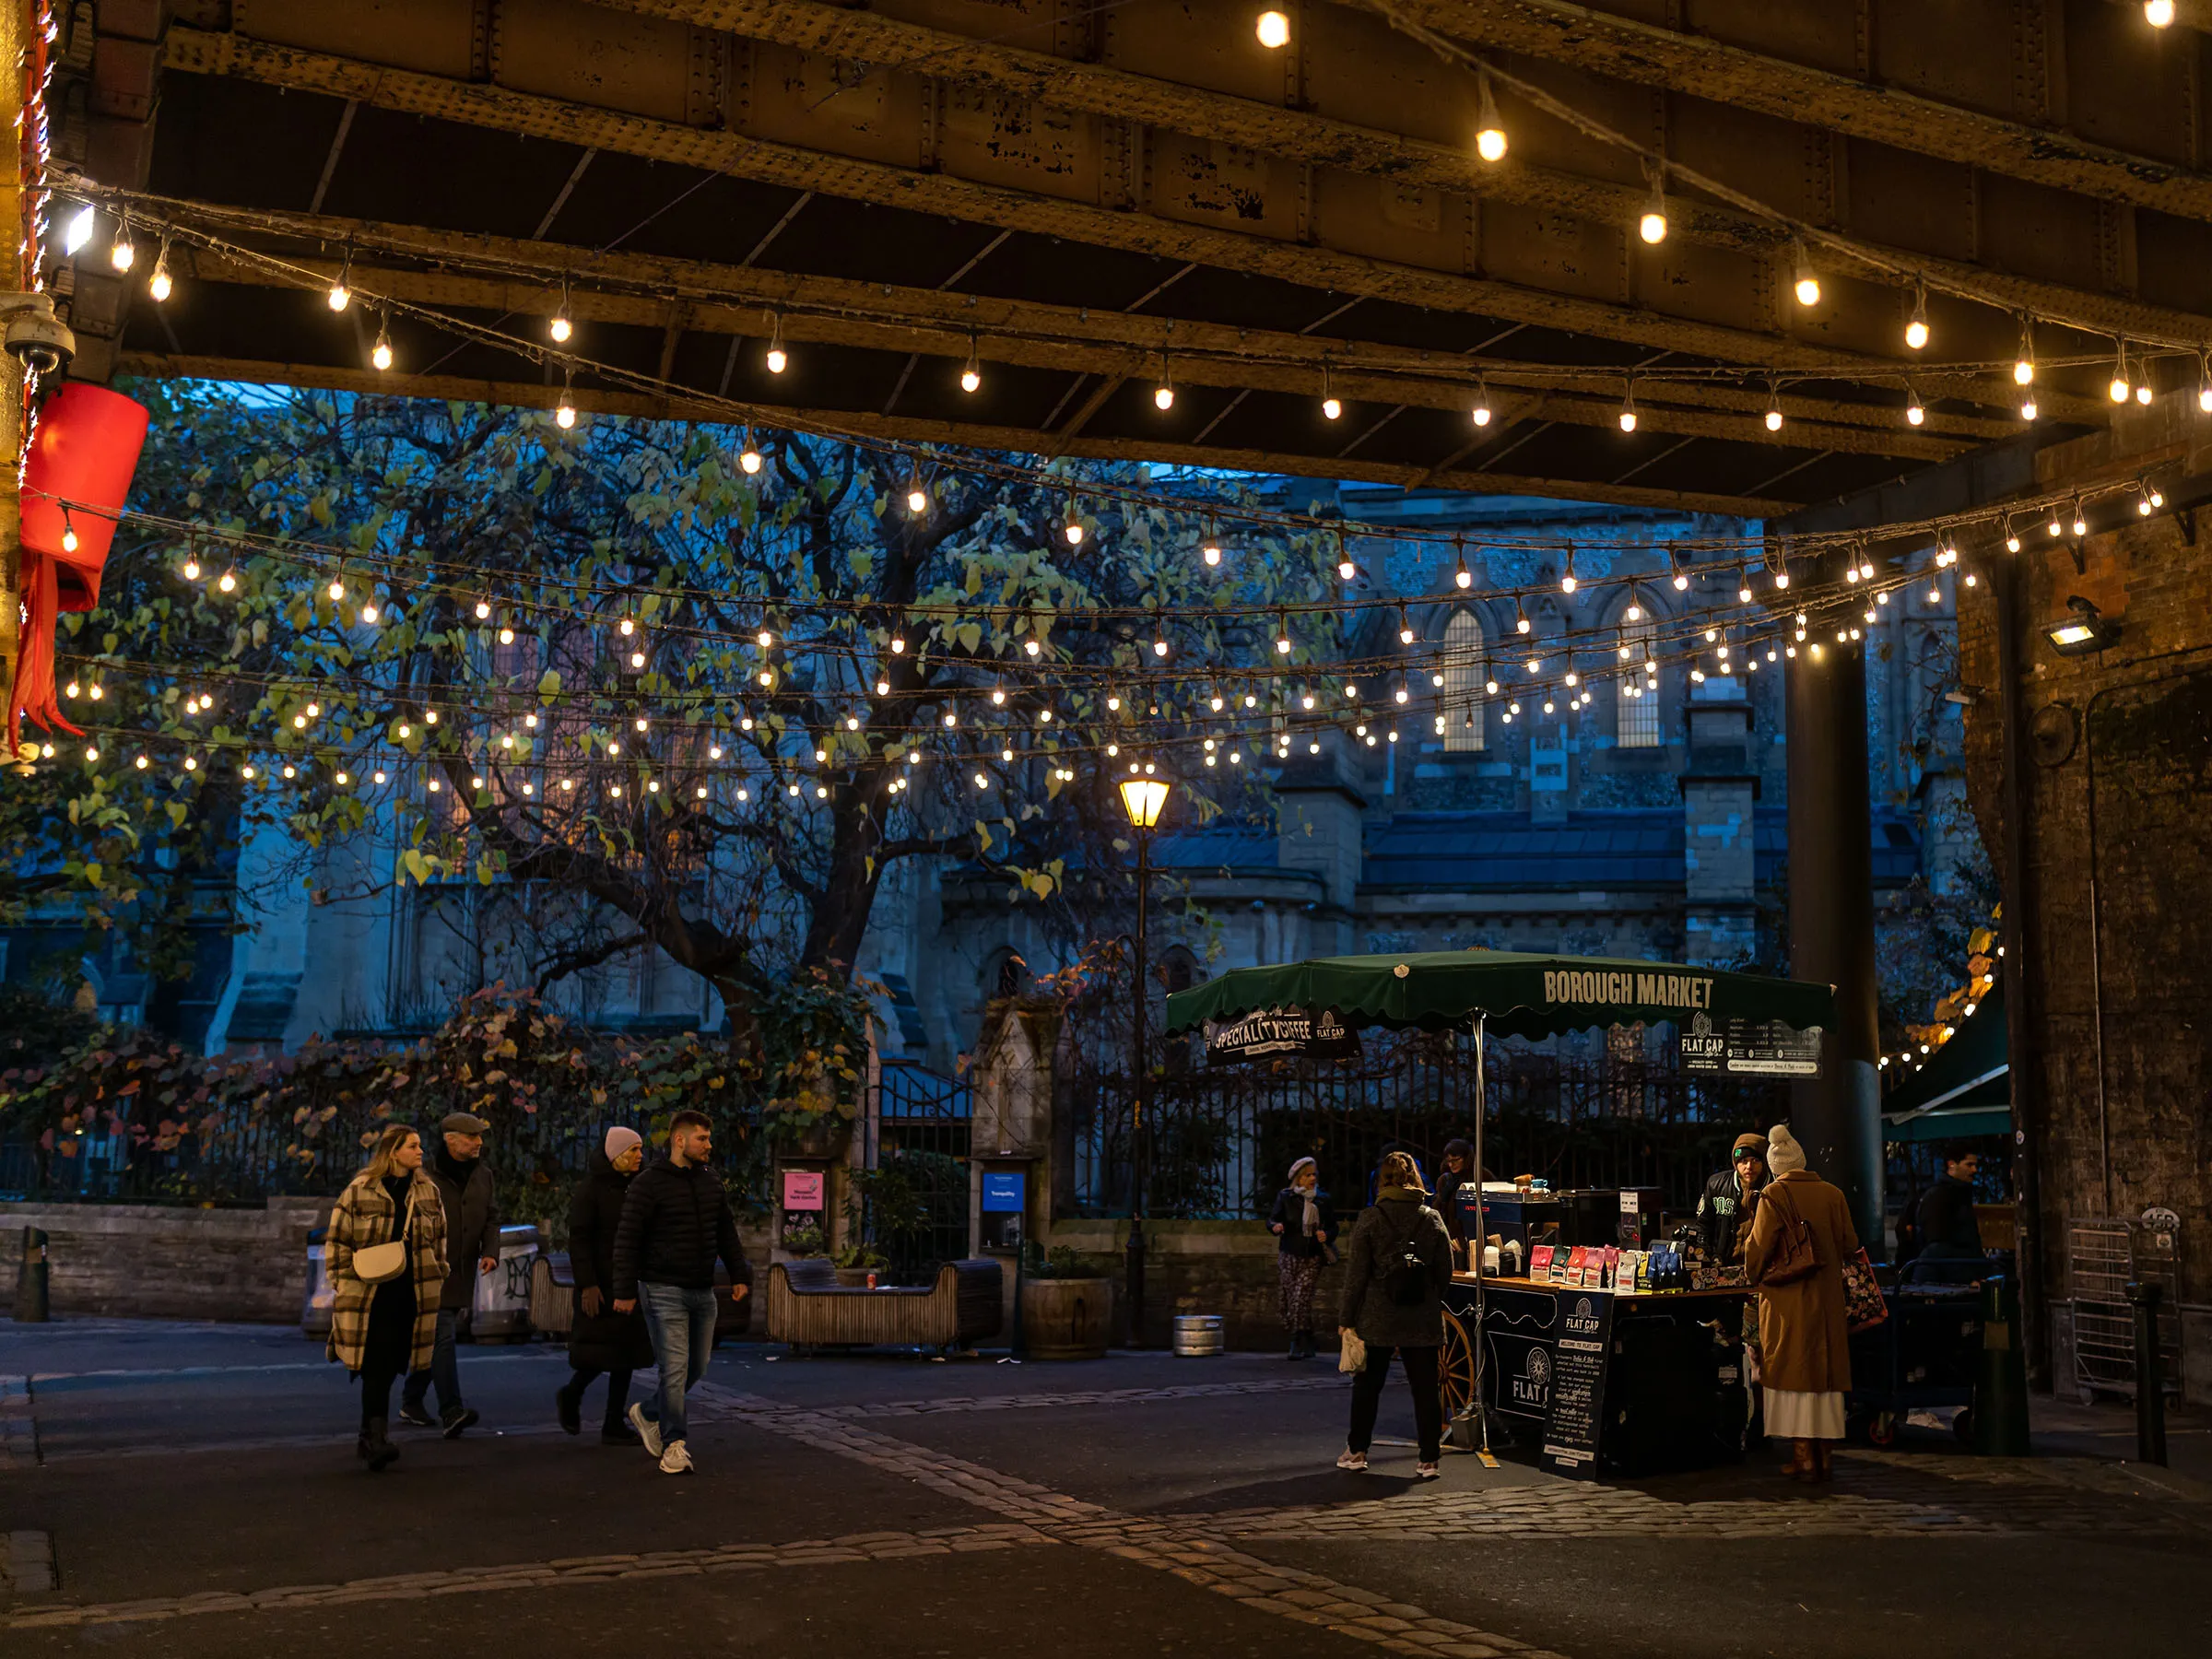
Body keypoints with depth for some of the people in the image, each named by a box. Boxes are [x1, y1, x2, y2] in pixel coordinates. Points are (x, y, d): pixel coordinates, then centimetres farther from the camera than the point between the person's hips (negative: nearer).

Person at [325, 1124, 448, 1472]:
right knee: (377, 1365, -12)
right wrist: (343, 1281, -3)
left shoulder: (428, 1191, 9)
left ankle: (369, 1437, 22)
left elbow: (439, 1238, 18)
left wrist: (437, 1276, 14)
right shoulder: (359, 1191, -4)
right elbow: (336, 1239, 1)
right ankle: (376, 1437, -15)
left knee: (389, 1366, 9)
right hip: (369, 1296, -4)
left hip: (412, 1297, 4)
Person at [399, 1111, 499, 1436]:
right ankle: (450, 1411, -19)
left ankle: (411, 1403, 29)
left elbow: (491, 1216, 15)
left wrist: (490, 1251, -2)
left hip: (462, 1273, 7)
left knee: (433, 1340, 16)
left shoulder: (482, 1174, 11)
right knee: (443, 1338, -14)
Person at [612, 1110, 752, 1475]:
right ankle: (673, 1445, 1)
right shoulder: (649, 1184, -9)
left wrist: (740, 1275, 11)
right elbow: (627, 1239, -10)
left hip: (703, 1292, 7)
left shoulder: (711, 1182, 11)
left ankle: (647, 1414, 33)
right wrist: (625, 1290, -14)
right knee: (675, 1369, -9)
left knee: (697, 1367, 12)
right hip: (664, 1291, -7)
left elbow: (727, 1234, 18)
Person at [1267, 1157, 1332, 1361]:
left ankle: (1298, 1346, -12)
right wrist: (1275, 1226, -26)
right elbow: (1273, 1219, -2)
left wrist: (1325, 1235, -6)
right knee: (1289, 1300, 1)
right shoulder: (1285, 1197, 4)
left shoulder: (1322, 1199, 9)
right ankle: (1306, 1346, 17)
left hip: (1312, 1257, 0)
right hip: (1289, 1255, 0)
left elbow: (1331, 1226, 16)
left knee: (1301, 1298, -15)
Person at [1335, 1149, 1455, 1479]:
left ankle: (1357, 1451, 21)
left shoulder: (1369, 1218, -7)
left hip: (1377, 1319, -1)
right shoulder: (1432, 1219, 0)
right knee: (1425, 1388, 6)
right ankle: (1429, 1458, 6)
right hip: (1423, 1321, 1)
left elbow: (1356, 1274, -7)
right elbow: (1445, 1272, 4)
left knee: (1367, 1384, 13)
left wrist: (1347, 1318, -1)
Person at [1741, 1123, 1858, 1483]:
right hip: (1827, 1299, 4)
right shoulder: (1833, 1194, 4)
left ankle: (1803, 1457, -1)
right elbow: (1850, 1246, 8)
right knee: (1824, 1371, 10)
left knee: (1794, 1373, 1)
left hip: (1787, 1301, -4)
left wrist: (1754, 1275, 8)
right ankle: (1823, 1456, 13)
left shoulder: (1774, 1195, -8)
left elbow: (1758, 1248, -10)